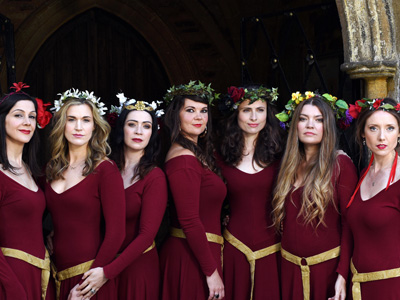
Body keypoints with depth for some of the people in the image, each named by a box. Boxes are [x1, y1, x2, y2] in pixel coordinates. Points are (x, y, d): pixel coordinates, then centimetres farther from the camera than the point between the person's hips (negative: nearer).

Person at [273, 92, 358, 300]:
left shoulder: (341, 164, -9)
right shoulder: (290, 165, 8)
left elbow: (349, 222, -12)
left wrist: (343, 274, -16)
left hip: (327, 265, -5)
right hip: (290, 265, 5)